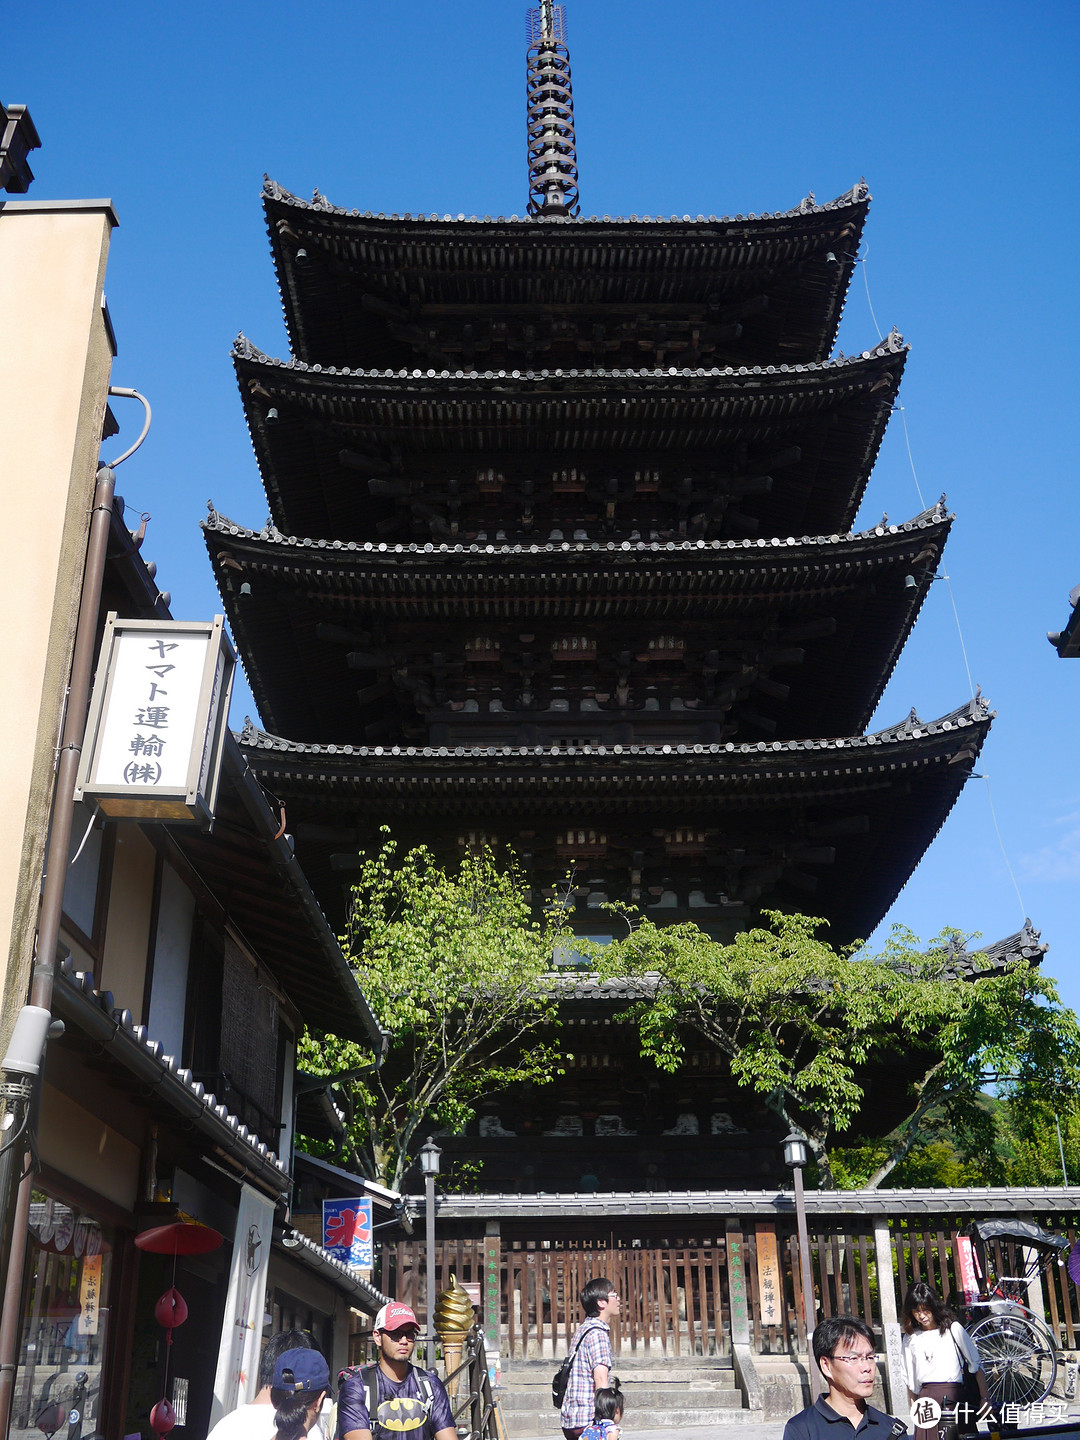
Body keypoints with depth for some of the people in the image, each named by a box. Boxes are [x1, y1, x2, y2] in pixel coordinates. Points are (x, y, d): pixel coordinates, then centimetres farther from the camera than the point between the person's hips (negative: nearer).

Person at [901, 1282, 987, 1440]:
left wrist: (984, 1399, 0)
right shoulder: (910, 1338, 10)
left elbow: (977, 1366, 6)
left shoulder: (953, 1329, 4)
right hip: (926, 1400, 2)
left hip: (953, 1396, -2)